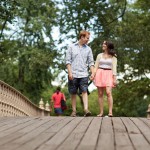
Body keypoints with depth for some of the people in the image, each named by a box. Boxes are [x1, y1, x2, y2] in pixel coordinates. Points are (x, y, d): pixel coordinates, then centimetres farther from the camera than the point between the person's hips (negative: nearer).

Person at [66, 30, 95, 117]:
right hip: (73, 74, -1)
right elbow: (68, 61, 2)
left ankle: (86, 109, -19)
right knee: (73, 93, 4)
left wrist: (93, 73, -3)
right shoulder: (72, 47, 6)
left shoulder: (88, 49, 11)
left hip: (84, 74, 1)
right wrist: (70, 72, -7)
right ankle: (74, 111, 10)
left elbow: (91, 62, 9)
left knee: (84, 92, -11)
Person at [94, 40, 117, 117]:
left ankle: (110, 112, -21)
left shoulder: (113, 56, 7)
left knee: (108, 92, -19)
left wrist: (114, 78, -8)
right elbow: (96, 67, 11)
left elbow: (114, 67, 1)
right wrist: (93, 76, 0)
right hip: (100, 74, 3)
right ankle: (101, 112, 3)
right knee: (100, 94, 0)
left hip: (109, 75, -3)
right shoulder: (99, 55, 14)